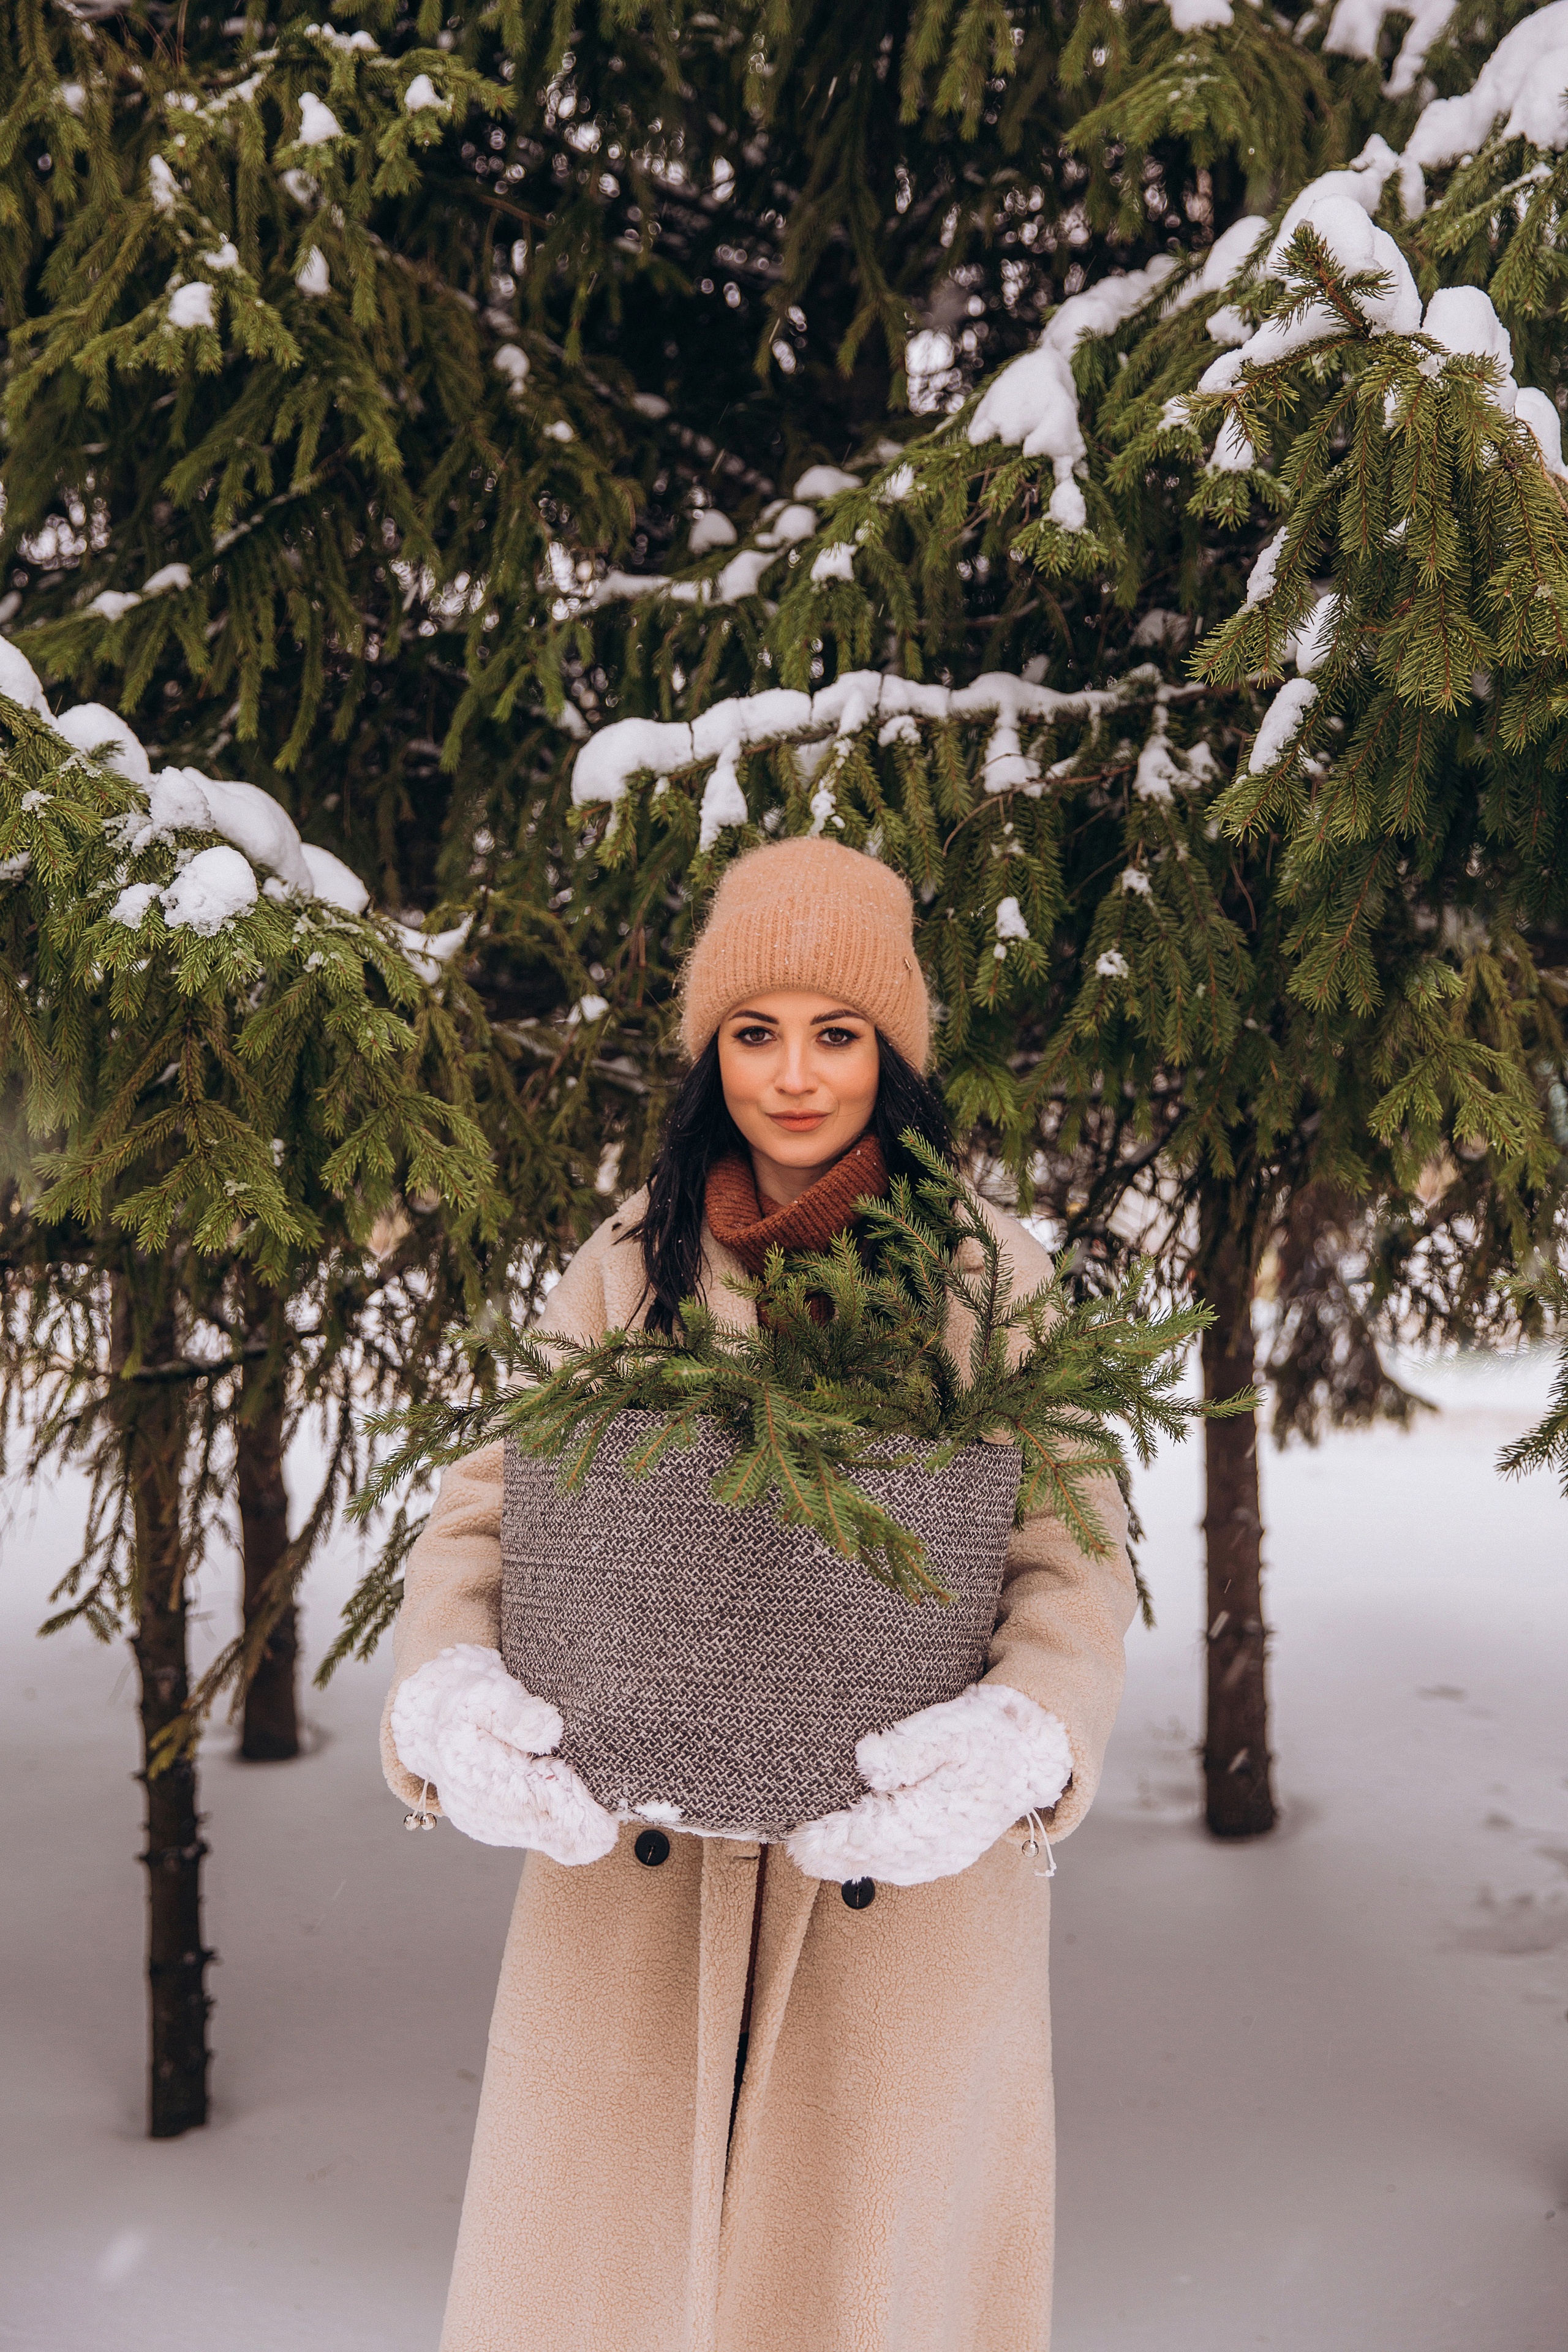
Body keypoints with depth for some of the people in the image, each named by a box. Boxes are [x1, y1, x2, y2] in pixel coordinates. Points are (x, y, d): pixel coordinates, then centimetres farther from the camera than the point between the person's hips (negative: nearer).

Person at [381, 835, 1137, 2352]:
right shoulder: (631, 1262, 5)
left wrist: (1016, 1747, -24)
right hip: (637, 1868, 1)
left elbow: (1074, 1567, -4)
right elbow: (485, 1514, 1)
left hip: (908, 1878, -1)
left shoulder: (990, 1275, 0)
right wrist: (449, 1703, -20)